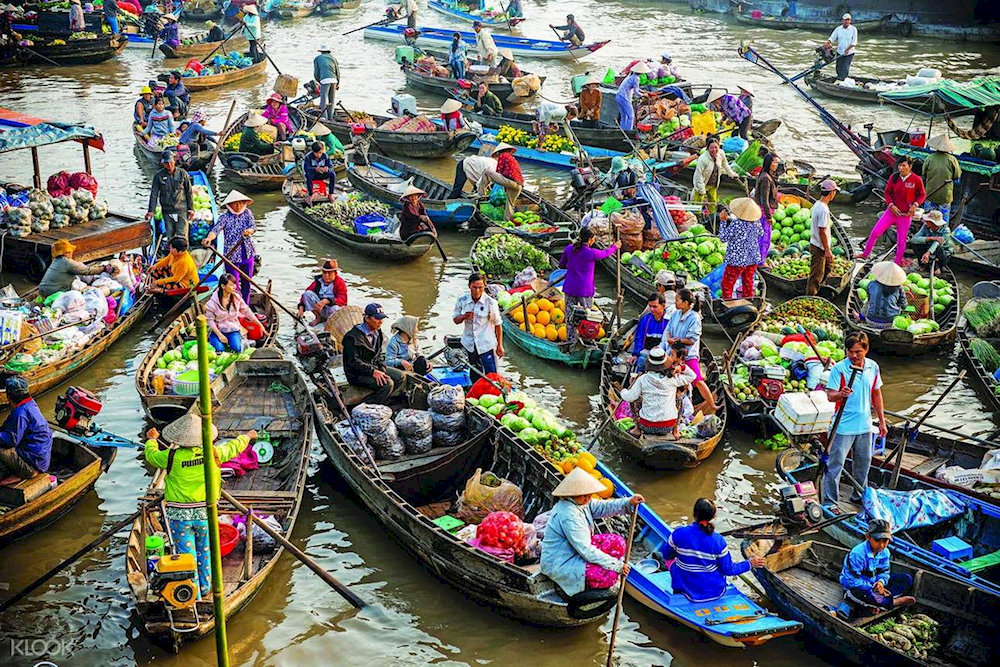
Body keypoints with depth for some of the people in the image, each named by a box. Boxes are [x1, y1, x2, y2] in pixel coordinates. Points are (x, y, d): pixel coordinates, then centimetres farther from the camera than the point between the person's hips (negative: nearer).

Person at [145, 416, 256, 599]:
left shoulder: (172, 457, -13)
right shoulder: (213, 453, -9)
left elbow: (151, 455, 7)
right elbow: (233, 447, 10)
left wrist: (152, 439, 29)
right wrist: (247, 437, 31)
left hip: (179, 515, -2)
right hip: (205, 514, 2)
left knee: (186, 553, 6)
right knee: (204, 550, 20)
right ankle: (205, 588, 34)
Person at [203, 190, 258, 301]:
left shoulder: (247, 213, 4)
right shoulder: (225, 216, -8)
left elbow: (254, 227, -7)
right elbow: (216, 229, -22)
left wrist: (249, 230, -33)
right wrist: (209, 238, -45)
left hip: (248, 254, 4)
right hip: (232, 256, -4)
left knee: (246, 283, 15)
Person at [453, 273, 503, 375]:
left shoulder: (490, 303, -14)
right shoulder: (462, 301, -4)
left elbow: (498, 324, -6)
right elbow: (455, 320, 6)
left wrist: (499, 346, -4)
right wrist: (464, 316, -17)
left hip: (486, 344, -4)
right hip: (469, 344, 4)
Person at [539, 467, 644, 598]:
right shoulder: (568, 515, -31)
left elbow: (603, 507, 2)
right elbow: (587, 551, -29)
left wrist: (629, 502, -15)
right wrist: (617, 566, -24)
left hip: (576, 551, 10)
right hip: (560, 566, -10)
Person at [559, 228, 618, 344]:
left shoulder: (569, 249, -3)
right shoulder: (592, 253, -15)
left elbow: (561, 265, 10)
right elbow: (605, 253, 6)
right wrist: (615, 247, 26)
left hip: (570, 288, 4)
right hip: (585, 290, -4)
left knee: (570, 316, 10)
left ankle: (570, 340, 16)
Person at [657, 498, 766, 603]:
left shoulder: (678, 534, -20)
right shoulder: (718, 541, -20)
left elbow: (666, 556, -1)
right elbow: (728, 570, -8)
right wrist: (750, 563, 8)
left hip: (687, 591, -1)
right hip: (716, 593, 1)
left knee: (671, 559, 27)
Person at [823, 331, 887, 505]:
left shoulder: (873, 367, 3)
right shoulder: (839, 368, -12)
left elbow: (876, 395, 14)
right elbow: (830, 395, -14)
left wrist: (882, 421, 16)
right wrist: (841, 394, -37)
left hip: (865, 425, 5)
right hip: (844, 426, -5)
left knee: (863, 462, 17)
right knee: (835, 464, -4)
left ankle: (859, 495, 35)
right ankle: (829, 501, 4)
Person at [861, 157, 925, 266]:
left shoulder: (917, 180, -9)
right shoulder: (893, 178, -3)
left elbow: (921, 195, 2)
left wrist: (915, 204, -14)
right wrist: (891, 204, -9)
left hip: (906, 214, -2)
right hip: (892, 211, 2)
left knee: (901, 240, 5)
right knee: (875, 232, -5)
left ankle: (898, 262, 21)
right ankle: (865, 254, 10)